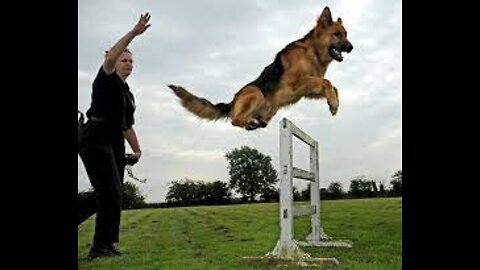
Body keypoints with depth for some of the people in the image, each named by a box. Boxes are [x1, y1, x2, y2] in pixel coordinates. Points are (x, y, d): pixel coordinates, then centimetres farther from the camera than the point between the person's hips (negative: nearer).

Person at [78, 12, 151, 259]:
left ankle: (103, 246, 7)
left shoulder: (128, 95, 24)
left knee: (112, 196, 3)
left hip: (115, 145, 8)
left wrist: (137, 149, 18)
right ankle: (102, 245, -12)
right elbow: (110, 57, -19)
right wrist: (134, 33, -24)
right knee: (111, 193, -16)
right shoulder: (106, 80, 2)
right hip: (95, 141, -8)